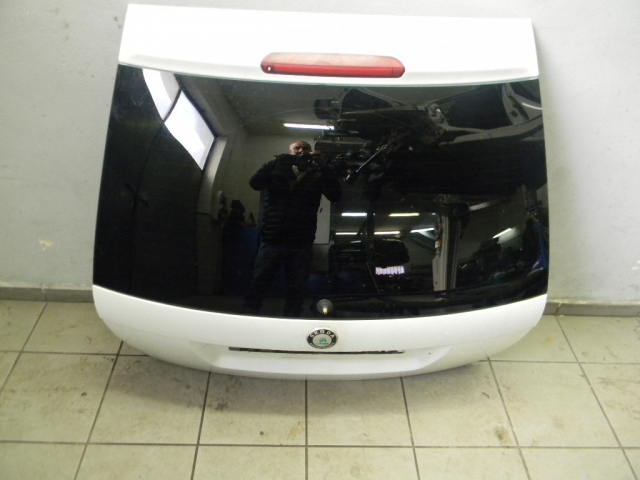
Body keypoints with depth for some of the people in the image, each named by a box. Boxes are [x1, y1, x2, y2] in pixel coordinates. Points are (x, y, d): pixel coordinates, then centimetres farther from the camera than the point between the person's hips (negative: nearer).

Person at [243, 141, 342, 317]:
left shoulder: (316, 175, 12)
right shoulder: (278, 169, 14)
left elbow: (335, 195, -2)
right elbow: (255, 183, -2)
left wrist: (323, 166, -10)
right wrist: (277, 161, -9)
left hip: (301, 243, 1)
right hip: (272, 239, 0)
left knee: (297, 289, 1)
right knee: (258, 284, -2)